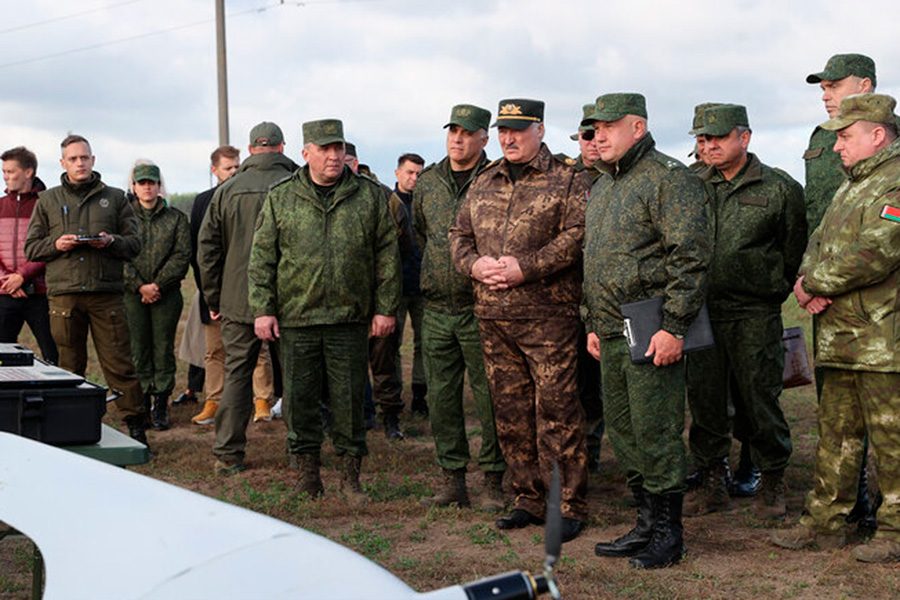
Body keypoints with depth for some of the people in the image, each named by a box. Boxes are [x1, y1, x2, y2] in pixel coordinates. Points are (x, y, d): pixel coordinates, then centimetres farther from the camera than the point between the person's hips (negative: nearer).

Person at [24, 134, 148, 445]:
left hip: (107, 293, -1)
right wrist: (55, 245, -7)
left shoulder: (114, 198, 11)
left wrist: (111, 241, -11)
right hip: (63, 294, 1)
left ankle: (136, 425, 3)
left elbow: (134, 243, 9)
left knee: (119, 363, -3)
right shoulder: (47, 200, 13)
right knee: (70, 366, 6)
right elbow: (31, 247, 13)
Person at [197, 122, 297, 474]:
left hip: (238, 301, 2)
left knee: (237, 374, 7)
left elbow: (207, 249, 6)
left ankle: (228, 454, 6)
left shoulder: (226, 191, 4)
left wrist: (214, 299, 13)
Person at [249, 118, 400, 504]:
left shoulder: (369, 196, 6)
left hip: (350, 319, 0)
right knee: (299, 398, 5)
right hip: (295, 318, 0)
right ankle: (307, 471, 18)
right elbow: (262, 258, 5)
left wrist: (385, 308, 1)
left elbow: (387, 255, 6)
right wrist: (262, 309, -2)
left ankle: (350, 473, 15)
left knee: (349, 398, 4)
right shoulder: (281, 198, 5)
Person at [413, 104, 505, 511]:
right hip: (436, 310, 5)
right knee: (441, 396, 8)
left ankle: (493, 482, 9)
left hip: (480, 308, -5)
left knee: (488, 397, -1)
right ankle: (452, 481, 18)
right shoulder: (427, 183, 11)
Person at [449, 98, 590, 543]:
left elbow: (576, 236, -12)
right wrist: (474, 264, -3)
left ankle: (569, 506, 4)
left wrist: (525, 268, -18)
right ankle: (528, 500, 21)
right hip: (492, 317, 6)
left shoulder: (568, 180, -1)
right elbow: (458, 234, 18)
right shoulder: (482, 184, 17)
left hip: (548, 315, -6)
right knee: (510, 411, 10)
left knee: (556, 408, -5)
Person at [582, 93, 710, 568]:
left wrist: (673, 327, -21)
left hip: (652, 332, -9)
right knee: (622, 431, 13)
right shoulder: (601, 188, 18)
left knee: (656, 433, -4)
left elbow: (690, 256, -17)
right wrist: (593, 324, 21)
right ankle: (646, 524, 24)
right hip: (611, 333, 9)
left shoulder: (669, 179, -10)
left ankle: (668, 534, 7)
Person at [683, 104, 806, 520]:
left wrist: (777, 289, 10)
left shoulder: (779, 188, 0)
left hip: (755, 315, -3)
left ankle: (773, 485, 17)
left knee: (759, 401, 1)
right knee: (704, 401, 7)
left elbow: (796, 247, 7)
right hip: (701, 311, 3)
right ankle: (713, 483, 20)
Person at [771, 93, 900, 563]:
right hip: (840, 335, 9)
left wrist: (812, 284, -12)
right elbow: (819, 244, 20)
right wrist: (811, 283, -3)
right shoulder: (851, 187, 20)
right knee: (836, 431, 14)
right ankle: (824, 522, 22)